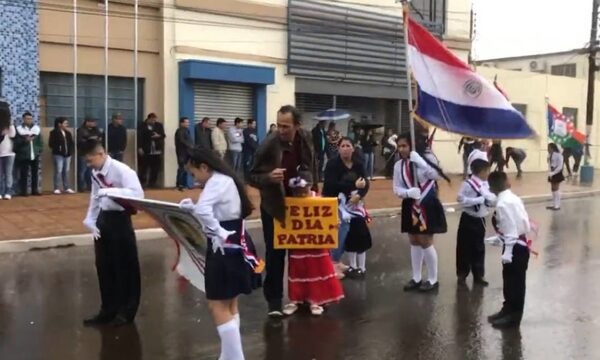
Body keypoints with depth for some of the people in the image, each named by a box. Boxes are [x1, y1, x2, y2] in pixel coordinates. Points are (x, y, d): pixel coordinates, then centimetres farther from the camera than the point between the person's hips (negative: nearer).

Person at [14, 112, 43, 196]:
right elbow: (16, 142, -7)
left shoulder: (36, 128, 10)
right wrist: (25, 140, -20)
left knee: (35, 173, 7)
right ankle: (23, 191, 1)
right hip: (23, 156, -4)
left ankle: (35, 190, 14)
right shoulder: (19, 129, -1)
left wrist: (39, 150, 3)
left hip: (35, 155, 4)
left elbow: (40, 142, 13)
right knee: (24, 174, -4)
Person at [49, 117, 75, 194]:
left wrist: (71, 151, 1)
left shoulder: (68, 133, 14)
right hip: (58, 155, -6)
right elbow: (51, 144, -9)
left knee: (66, 171, 9)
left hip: (67, 155, 6)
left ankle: (67, 188, 14)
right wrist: (57, 149, -17)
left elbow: (71, 143, 16)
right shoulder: (54, 133, -5)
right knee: (58, 171, -7)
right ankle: (57, 188, -3)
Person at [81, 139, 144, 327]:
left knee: (125, 267, 4)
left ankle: (126, 311, 18)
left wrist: (110, 191, -34)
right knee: (103, 266, 14)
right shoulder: (95, 174, 6)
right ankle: (108, 309, 27)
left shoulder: (121, 170, -18)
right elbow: (95, 199, 13)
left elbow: (138, 194, -29)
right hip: (103, 219, 8)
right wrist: (91, 222, 4)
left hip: (120, 219, -8)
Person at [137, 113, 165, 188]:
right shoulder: (142, 126, -2)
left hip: (156, 150, 4)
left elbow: (163, 135, 11)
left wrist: (159, 136, -11)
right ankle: (142, 182, 6)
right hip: (145, 151, -3)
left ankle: (152, 182, 14)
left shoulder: (159, 125, 11)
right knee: (144, 167, 0)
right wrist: (140, 148, -12)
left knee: (155, 168, 5)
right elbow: (139, 137, -5)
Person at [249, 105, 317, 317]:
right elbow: (253, 177, -15)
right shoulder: (268, 145, -22)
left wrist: (309, 183, -6)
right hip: (274, 206, -4)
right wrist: (269, 177, -35)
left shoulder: (305, 139, -8)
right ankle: (274, 300, 7)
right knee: (275, 255, -3)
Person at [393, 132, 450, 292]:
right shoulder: (398, 165, 0)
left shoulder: (427, 158, -11)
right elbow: (397, 189, 0)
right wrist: (409, 192, -21)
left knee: (425, 242, -2)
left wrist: (418, 159, -27)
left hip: (428, 206, -5)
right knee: (414, 242, 13)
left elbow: (435, 175, -25)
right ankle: (416, 278, 26)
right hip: (410, 207, 5)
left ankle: (433, 279, 13)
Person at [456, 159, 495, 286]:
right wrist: (479, 200, -23)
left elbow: (492, 199, -3)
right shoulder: (468, 183, -17)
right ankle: (462, 274, 19)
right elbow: (461, 199, -24)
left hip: (480, 220, 6)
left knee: (479, 248, 13)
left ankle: (478, 275, 24)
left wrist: (482, 189, -17)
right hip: (469, 219, -6)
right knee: (465, 248, 4)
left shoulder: (486, 184, 3)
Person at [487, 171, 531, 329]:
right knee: (510, 280, 21)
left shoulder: (503, 204, -21)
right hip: (520, 244, 9)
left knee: (515, 282, 4)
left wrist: (507, 253, -19)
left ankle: (513, 316, 17)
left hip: (515, 247, -9)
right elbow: (522, 225, 11)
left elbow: (511, 231, -22)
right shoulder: (513, 198, 6)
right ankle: (508, 309, 35)